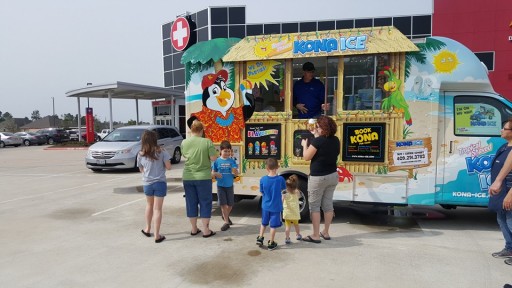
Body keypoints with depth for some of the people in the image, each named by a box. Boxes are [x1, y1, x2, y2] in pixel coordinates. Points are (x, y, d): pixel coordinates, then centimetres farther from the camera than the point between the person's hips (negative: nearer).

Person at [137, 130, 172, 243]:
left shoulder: (141, 154, -2)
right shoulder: (161, 151, -10)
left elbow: (141, 170, 8)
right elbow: (168, 167, -8)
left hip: (147, 184, 3)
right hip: (160, 183, -3)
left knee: (149, 205, 25)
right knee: (157, 209, 2)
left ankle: (147, 229, 36)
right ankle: (157, 235, 4)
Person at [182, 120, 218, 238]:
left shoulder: (184, 142, -2)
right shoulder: (207, 142, -12)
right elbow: (213, 158, -11)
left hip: (188, 177, 3)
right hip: (203, 177, -3)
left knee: (191, 203, 13)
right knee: (205, 203, 8)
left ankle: (194, 229, 24)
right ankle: (206, 230, 12)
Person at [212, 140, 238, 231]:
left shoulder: (232, 161, -3)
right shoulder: (217, 161, -6)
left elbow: (236, 173, -3)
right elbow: (212, 173, -1)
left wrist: (235, 171, -26)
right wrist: (216, 174, -23)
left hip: (229, 186, 2)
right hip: (220, 186, -2)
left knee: (230, 204, 12)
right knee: (223, 204, -1)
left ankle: (225, 216, 40)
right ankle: (226, 222, 10)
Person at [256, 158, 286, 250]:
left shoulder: (263, 179, -13)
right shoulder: (280, 179, -16)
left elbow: (262, 193, -2)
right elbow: (283, 190, 0)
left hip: (265, 206, 2)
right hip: (276, 207, -2)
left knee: (264, 223, 24)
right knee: (273, 225, 11)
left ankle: (260, 238, 31)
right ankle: (271, 243, 20)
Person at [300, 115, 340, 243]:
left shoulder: (317, 141, -19)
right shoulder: (335, 140, 2)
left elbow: (306, 157, -12)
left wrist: (304, 145, 4)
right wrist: (317, 136, 20)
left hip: (318, 178, -7)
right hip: (332, 175, 7)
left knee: (314, 206, 3)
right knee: (328, 204, 15)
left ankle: (315, 235, 7)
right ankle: (325, 232, 26)